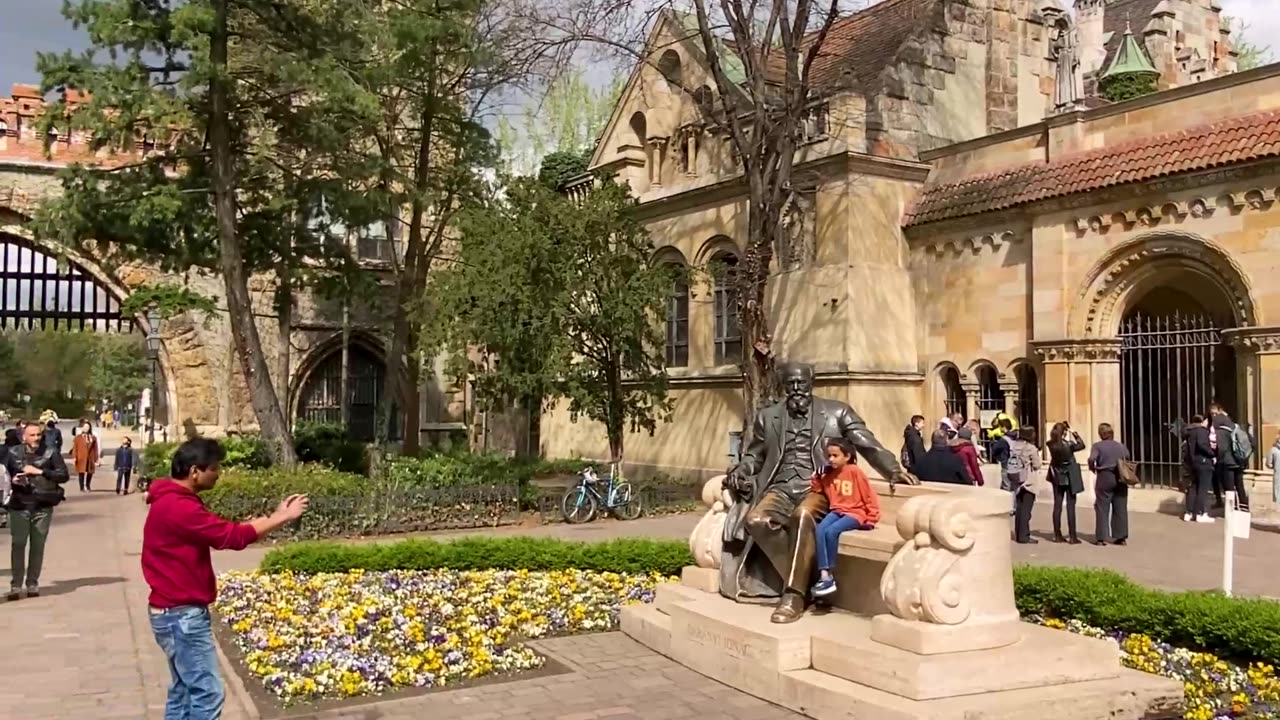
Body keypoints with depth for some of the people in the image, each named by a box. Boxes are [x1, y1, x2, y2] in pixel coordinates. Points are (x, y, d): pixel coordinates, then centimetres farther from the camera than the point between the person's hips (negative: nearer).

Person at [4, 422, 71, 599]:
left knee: (38, 546, 4)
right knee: (18, 545, -2)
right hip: (19, 506, 0)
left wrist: (40, 471, -12)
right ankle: (16, 585, 5)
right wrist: (11, 480, -7)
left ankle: (32, 584, 14)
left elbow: (64, 475, -5)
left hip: (43, 507, 0)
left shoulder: (50, 453, 1)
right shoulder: (13, 454, 5)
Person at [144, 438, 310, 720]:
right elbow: (231, 536, -21)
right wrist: (282, 518, -12)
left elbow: (219, 530, 11)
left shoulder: (173, 501, 12)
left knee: (184, 690, 16)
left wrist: (271, 519, 4)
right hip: (183, 615, -11)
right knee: (208, 693, -6)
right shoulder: (178, 507, -23)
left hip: (176, 613, 11)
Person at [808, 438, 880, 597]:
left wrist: (871, 518, -5)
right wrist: (816, 482, 1)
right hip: (836, 511, 5)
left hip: (854, 513, -5)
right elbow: (821, 491, 20)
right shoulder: (828, 473, 8)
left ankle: (830, 576, -20)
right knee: (819, 530, -24)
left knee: (831, 531, -30)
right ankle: (823, 575, -29)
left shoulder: (855, 471, -9)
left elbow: (869, 496, -5)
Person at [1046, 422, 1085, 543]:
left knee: (1057, 505, 9)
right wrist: (1074, 433, -4)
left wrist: (1064, 427, 6)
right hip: (1070, 477, -5)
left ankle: (1057, 535, 13)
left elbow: (1054, 438, 13)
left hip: (1057, 477, 5)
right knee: (1070, 506, 0)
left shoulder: (1051, 445, -9)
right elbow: (1082, 445, -7)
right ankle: (1072, 536, 1)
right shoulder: (1068, 445, -22)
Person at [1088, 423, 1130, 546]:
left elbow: (1091, 459, -17)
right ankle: (1121, 537, 9)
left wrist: (1093, 469, 0)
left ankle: (1102, 537, 0)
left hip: (1104, 477, -4)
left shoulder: (1097, 446, -5)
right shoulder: (1121, 446, 10)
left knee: (1102, 509, 2)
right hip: (1120, 478, 4)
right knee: (1120, 508, 8)